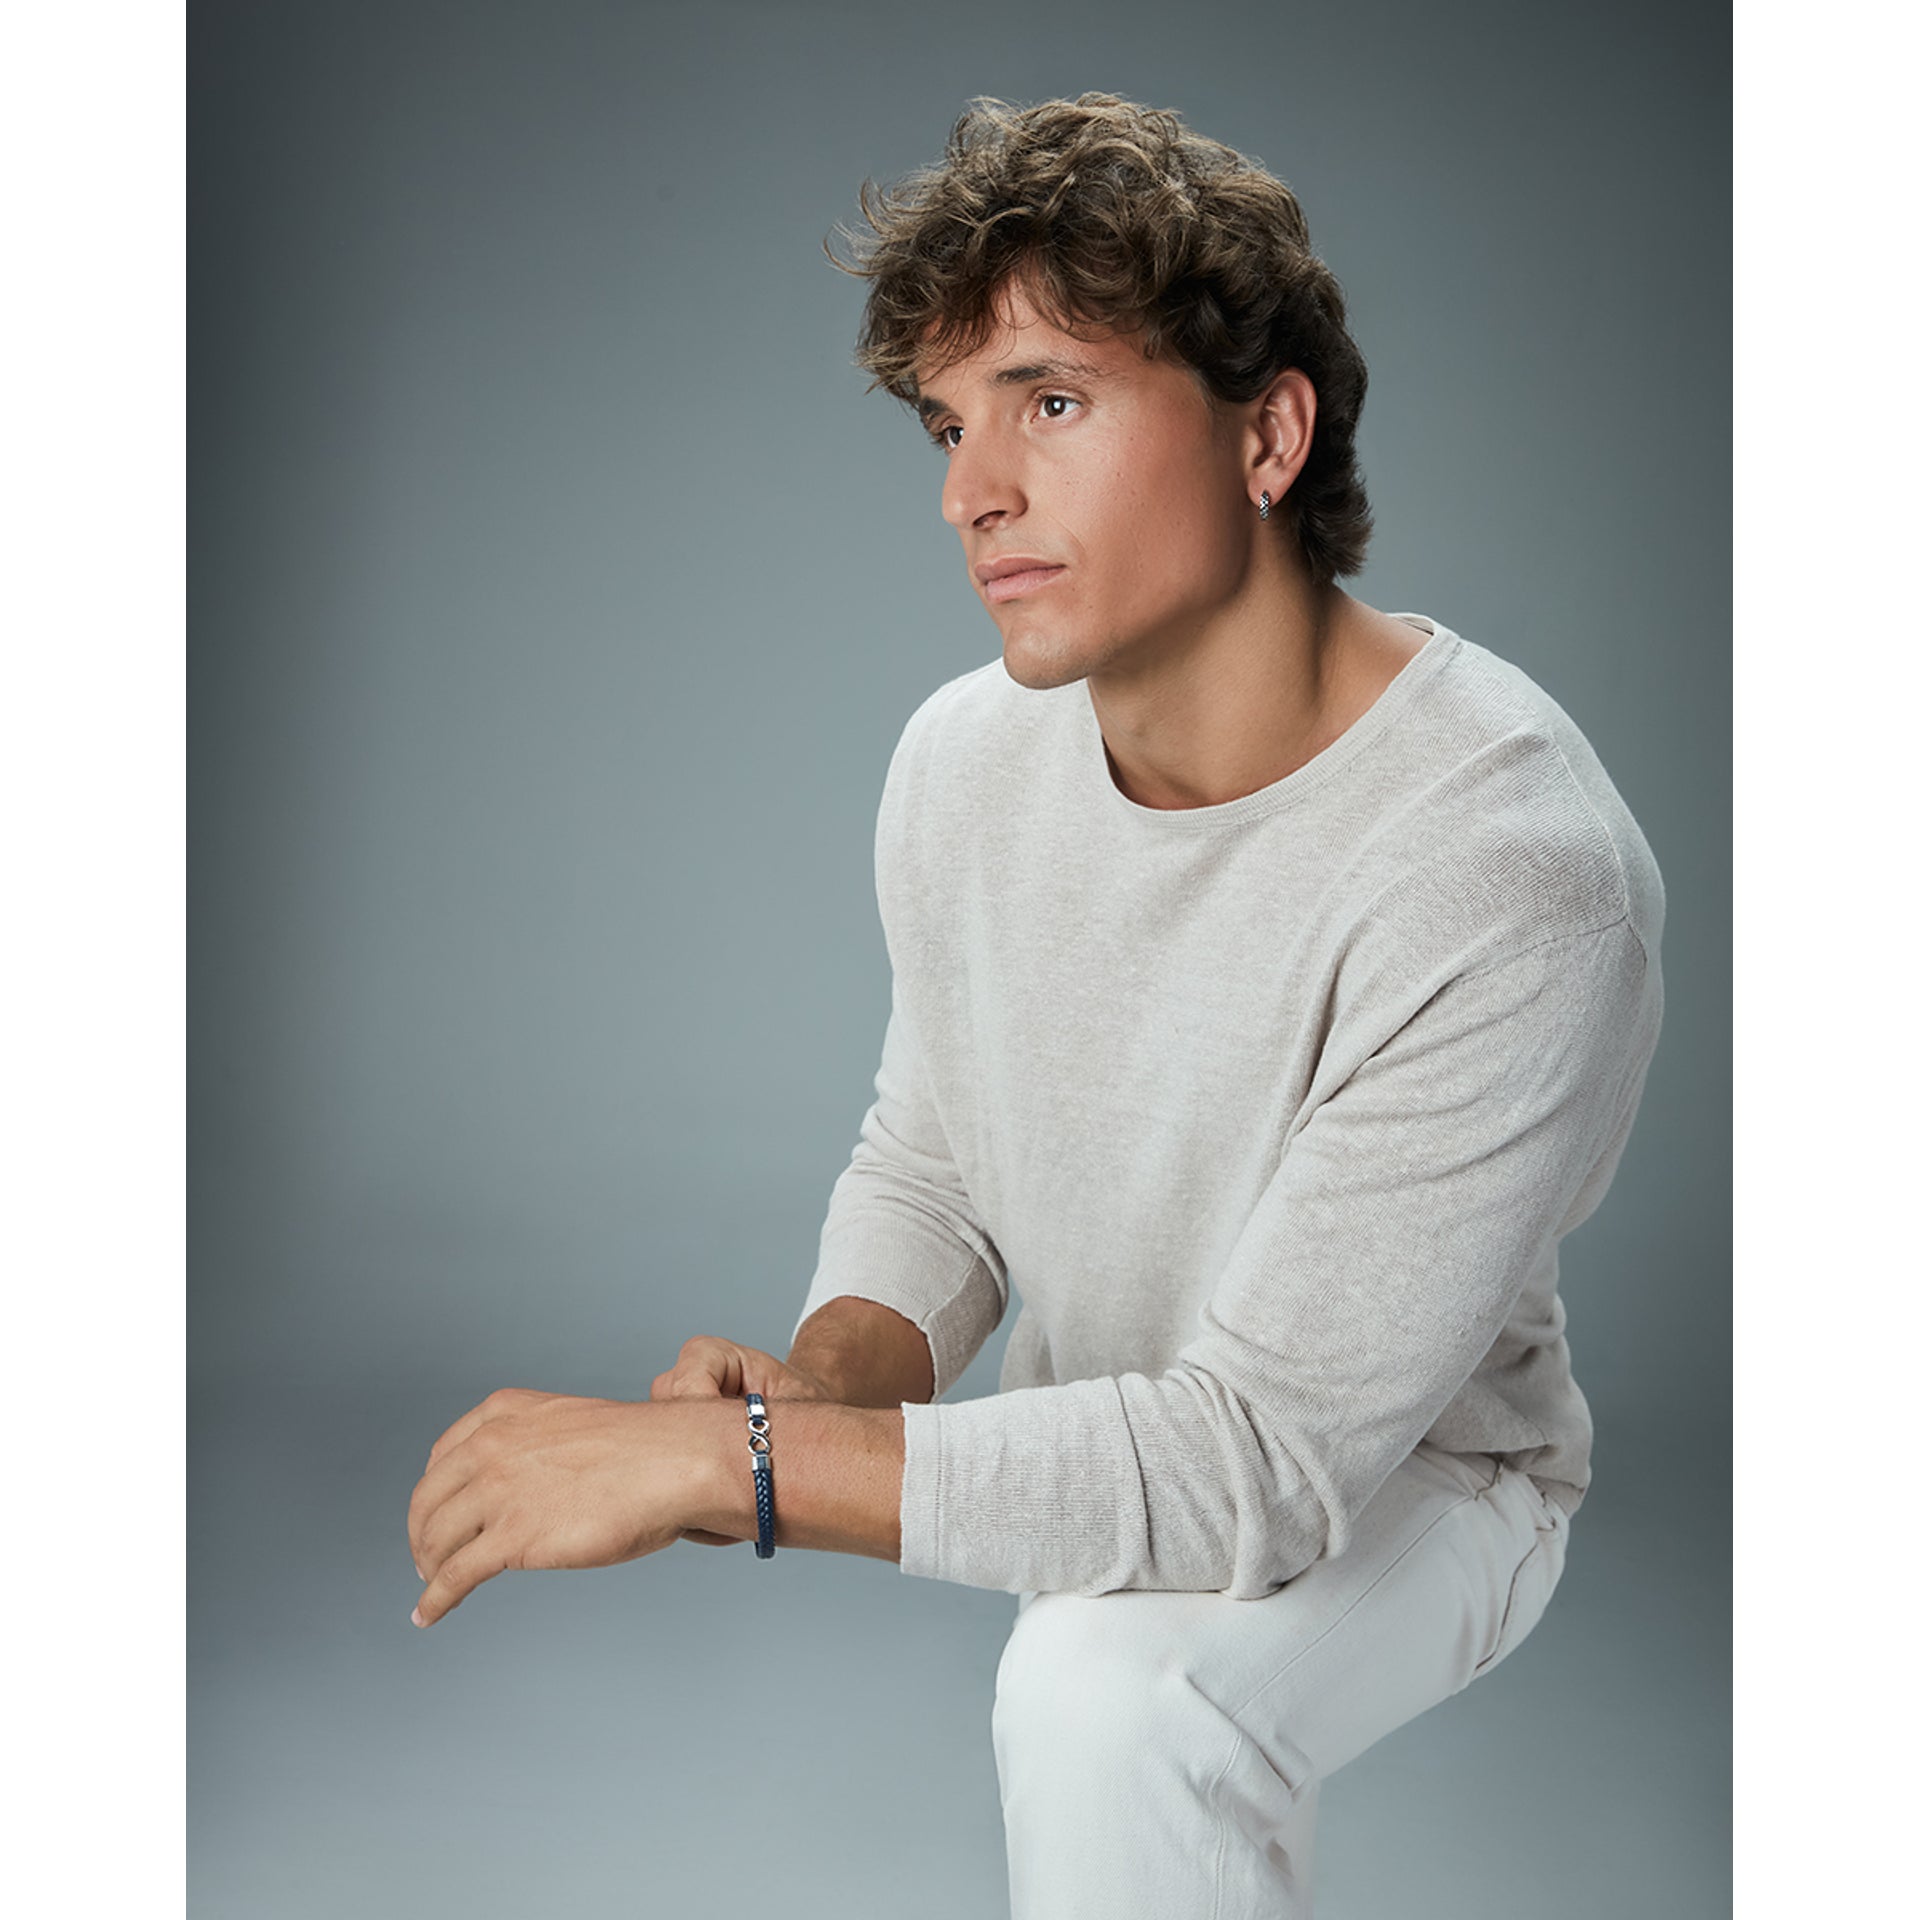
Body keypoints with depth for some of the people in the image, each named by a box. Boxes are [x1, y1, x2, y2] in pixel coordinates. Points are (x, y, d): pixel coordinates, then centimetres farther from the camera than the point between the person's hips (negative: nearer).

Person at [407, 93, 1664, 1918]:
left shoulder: (1505, 874, -31)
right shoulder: (964, 759, -8)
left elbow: (1268, 1458, -33)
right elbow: (927, 1167, 6)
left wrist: (720, 1461, -35)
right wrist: (828, 1378, -18)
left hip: (1405, 1481, -6)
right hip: (1086, 1439, 7)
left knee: (1110, 1687, -34)